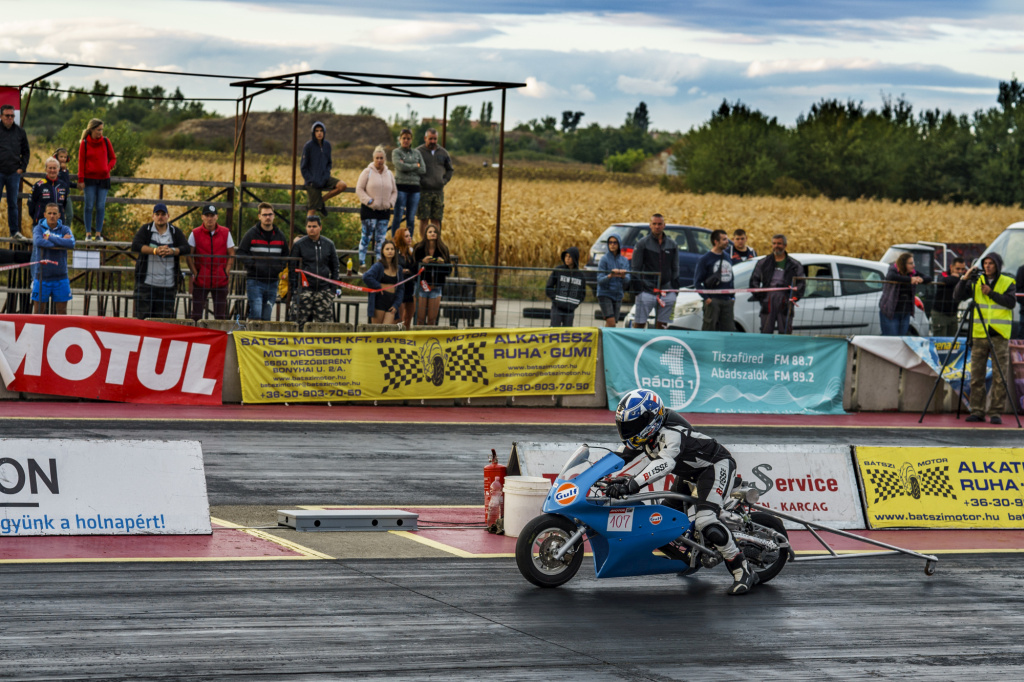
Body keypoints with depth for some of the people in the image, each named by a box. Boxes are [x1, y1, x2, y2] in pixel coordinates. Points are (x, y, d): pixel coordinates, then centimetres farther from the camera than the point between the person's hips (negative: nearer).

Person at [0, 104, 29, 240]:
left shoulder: (20, 132, 8)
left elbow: (26, 152, 17)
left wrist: (22, 167, 5)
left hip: (14, 173, 3)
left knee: (13, 204, 8)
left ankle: (15, 231, 14)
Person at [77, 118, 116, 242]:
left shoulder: (105, 142, 4)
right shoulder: (84, 143, -1)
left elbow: (113, 158, 11)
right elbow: (81, 162, 0)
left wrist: (108, 168, -8)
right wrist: (81, 179, -5)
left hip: (103, 178, 2)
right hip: (90, 178, -2)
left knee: (101, 207, 1)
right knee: (89, 206, -1)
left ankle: (99, 234, 8)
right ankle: (88, 233, 6)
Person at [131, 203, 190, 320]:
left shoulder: (175, 232, 11)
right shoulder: (146, 229, 7)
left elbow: (186, 248, -1)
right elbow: (135, 246, -8)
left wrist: (172, 251, -22)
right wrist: (155, 250, -21)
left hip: (168, 284, 1)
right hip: (147, 282, -1)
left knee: (166, 317, -1)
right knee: (143, 315, -4)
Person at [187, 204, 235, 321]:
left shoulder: (226, 233, 5)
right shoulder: (195, 234, 2)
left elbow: (231, 254, 8)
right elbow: (189, 255, 2)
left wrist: (226, 272, -2)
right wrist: (194, 273, -6)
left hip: (220, 281, 1)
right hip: (200, 280, -1)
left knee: (220, 316, 3)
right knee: (196, 314, -1)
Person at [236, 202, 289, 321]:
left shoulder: (280, 236, 12)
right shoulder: (251, 234, 0)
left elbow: (285, 255, 23)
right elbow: (240, 253, -1)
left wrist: (280, 267, 3)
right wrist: (254, 265, -14)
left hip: (272, 283, 4)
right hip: (255, 281, -4)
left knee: (267, 315, 6)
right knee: (256, 313, -14)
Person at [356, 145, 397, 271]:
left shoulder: (389, 174, 12)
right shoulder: (367, 172, -2)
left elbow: (394, 191, 21)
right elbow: (359, 189, -3)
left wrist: (390, 202, 4)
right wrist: (368, 201, -13)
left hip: (384, 210, 4)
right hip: (369, 209, -4)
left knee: (381, 238, 6)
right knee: (366, 237, -5)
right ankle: (362, 263, -2)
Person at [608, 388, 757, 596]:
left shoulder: (671, 433, -34)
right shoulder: (646, 434, -3)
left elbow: (665, 463, -53)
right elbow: (620, 457, 11)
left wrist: (632, 484, -62)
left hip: (716, 466, -11)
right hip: (690, 474, 11)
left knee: (705, 521, -28)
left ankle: (743, 573, -21)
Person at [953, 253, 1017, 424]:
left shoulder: (1008, 283, 5)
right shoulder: (976, 281, 9)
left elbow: (1011, 302, -10)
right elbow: (957, 297, 1)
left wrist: (991, 293, -16)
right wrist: (964, 279, -11)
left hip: (999, 335, -2)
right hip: (979, 334, 2)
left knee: (1000, 376, -4)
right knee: (976, 375, 0)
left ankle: (995, 412, 1)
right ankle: (977, 411, 6)